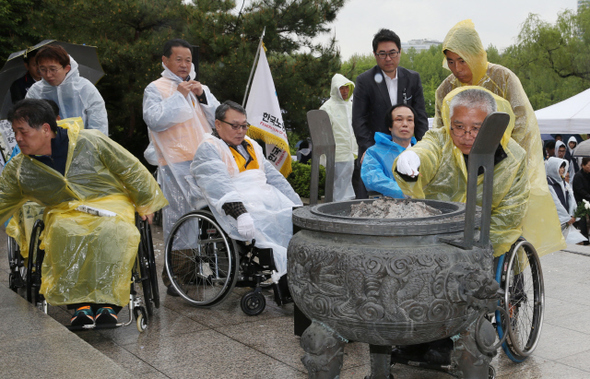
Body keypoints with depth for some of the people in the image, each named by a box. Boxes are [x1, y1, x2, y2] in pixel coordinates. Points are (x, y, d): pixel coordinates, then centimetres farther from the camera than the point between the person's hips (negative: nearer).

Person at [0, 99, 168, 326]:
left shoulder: (90, 142, -4)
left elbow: (130, 169, 4)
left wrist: (144, 203, 7)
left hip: (110, 202, -2)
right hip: (64, 213, 2)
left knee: (113, 232, -37)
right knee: (64, 234, -35)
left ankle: (108, 301, -36)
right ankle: (80, 302, -33)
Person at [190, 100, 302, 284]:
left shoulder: (251, 145, 27)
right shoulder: (208, 150, 2)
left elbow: (274, 177, 23)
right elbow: (220, 186, -15)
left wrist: (298, 207, 12)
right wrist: (240, 213, -30)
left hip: (268, 198, 7)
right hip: (239, 205, -7)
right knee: (270, 226, -34)